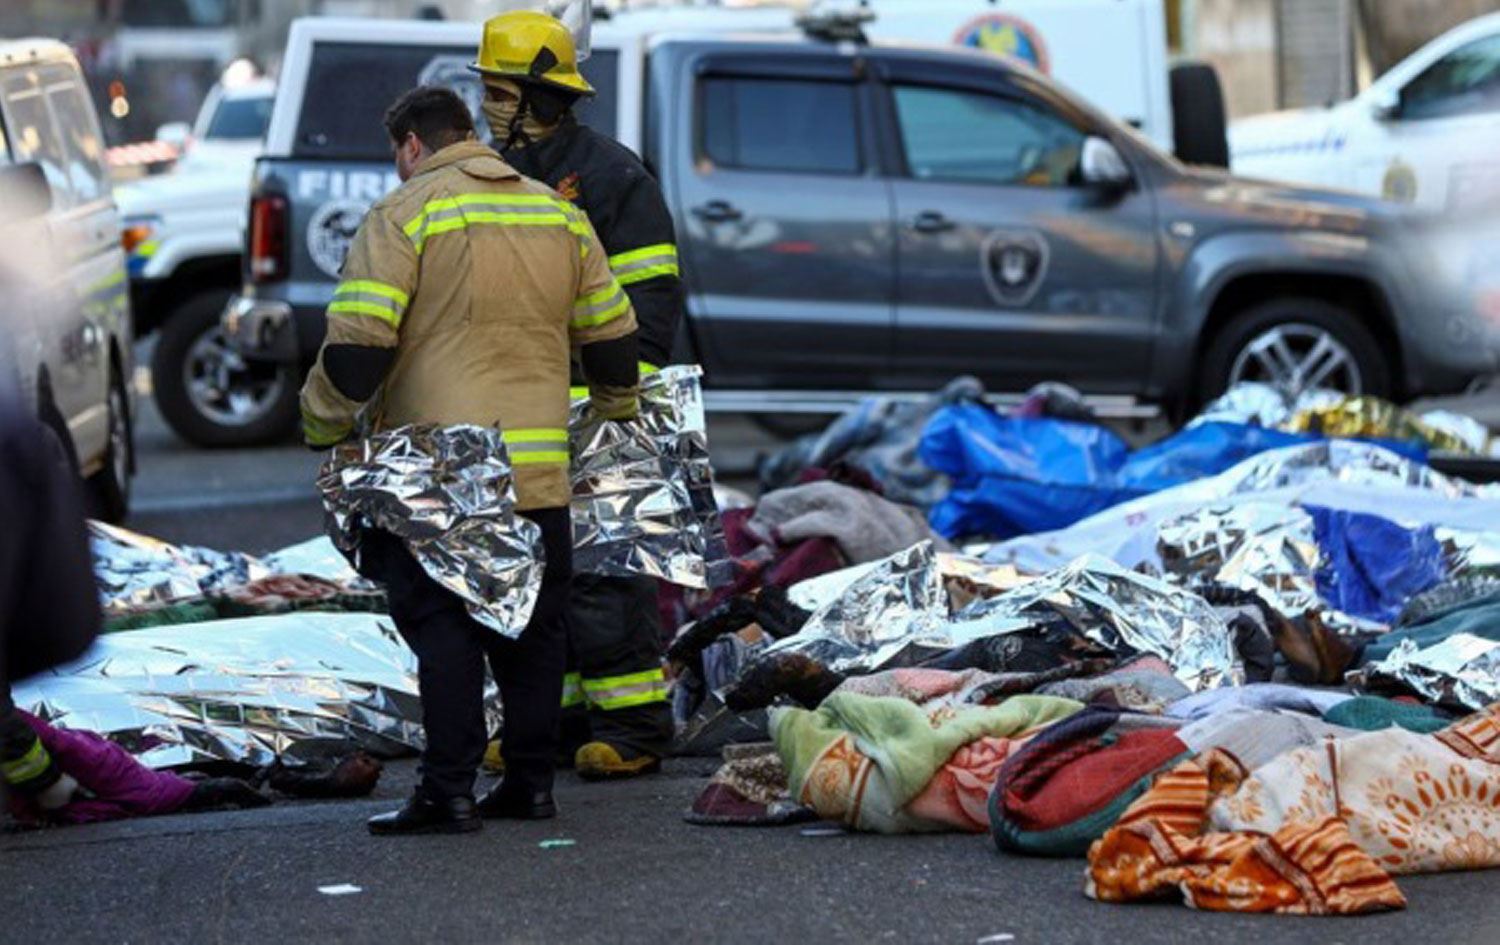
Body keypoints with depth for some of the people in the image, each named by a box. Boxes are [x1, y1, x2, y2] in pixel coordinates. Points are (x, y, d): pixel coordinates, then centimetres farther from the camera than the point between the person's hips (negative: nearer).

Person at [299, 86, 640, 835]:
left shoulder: (404, 217, -5)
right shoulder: (558, 214, 13)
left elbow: (359, 340, -12)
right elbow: (610, 332, 20)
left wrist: (324, 427, 0)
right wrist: (617, 411, 36)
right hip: (541, 470, 5)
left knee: (442, 628, -3)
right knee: (533, 627, 13)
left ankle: (448, 793, -7)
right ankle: (531, 781, 17)